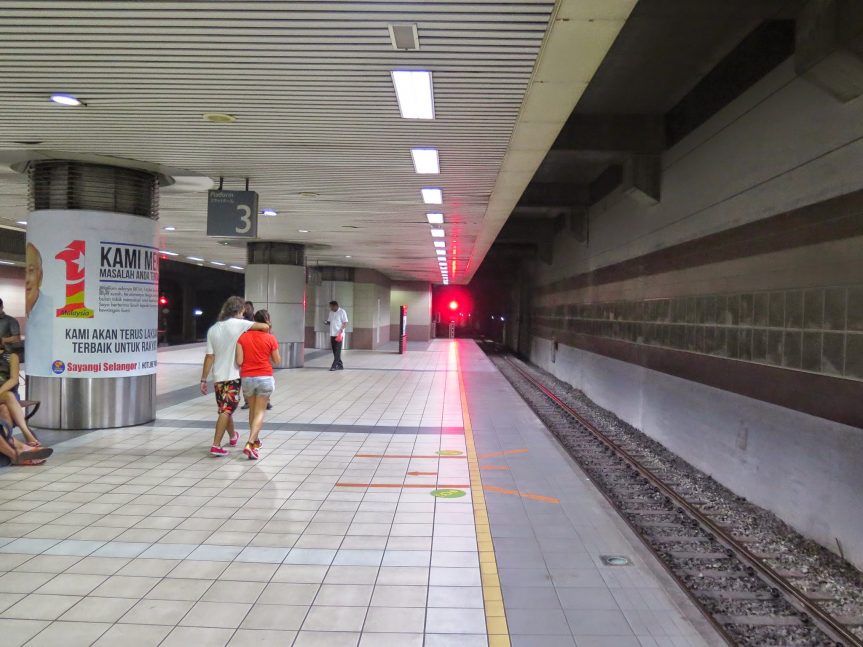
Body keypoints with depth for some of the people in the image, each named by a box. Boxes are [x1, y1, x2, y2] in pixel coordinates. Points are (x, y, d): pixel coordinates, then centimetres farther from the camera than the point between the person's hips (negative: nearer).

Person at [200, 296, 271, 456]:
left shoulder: (212, 329, 3)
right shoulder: (238, 324, -10)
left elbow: (209, 356, 0)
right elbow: (265, 326, -17)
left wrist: (203, 379, 3)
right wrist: (266, 334, 6)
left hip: (218, 377, 6)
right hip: (232, 376, -6)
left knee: (225, 409, 20)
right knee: (226, 410, -3)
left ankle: (233, 436, 42)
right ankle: (216, 445, -10)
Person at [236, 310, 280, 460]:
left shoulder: (242, 337, -3)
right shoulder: (270, 338, -7)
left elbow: (239, 361, -7)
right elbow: (277, 361, -1)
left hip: (247, 378, 3)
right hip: (265, 378, -2)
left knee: (252, 410, 21)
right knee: (260, 412, 2)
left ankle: (255, 441, 33)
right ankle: (250, 444, -13)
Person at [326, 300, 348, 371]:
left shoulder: (342, 312, -6)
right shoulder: (331, 313, 14)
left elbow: (345, 323, -9)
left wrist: (341, 330, -21)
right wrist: (326, 322, -2)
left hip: (339, 335, -7)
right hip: (332, 334, 7)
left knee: (337, 351, -7)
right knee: (335, 351, 8)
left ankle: (334, 366, -10)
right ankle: (340, 365, 14)